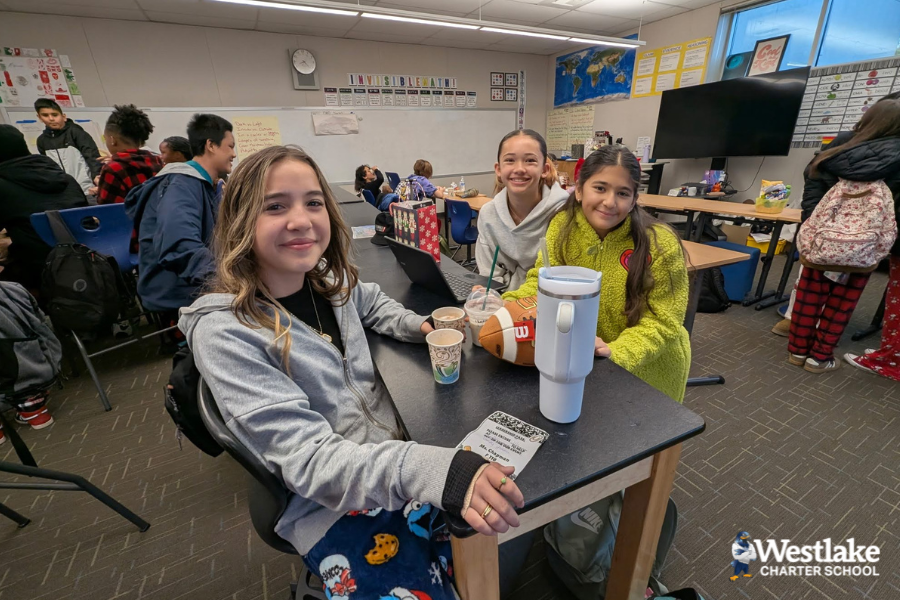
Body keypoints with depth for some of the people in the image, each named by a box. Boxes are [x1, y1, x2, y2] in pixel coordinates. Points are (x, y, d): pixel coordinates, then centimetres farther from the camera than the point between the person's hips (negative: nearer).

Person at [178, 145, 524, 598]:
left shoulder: (331, 280, -4)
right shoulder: (223, 333, -20)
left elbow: (374, 304, 20)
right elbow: (310, 461, -24)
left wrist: (421, 326, -1)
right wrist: (439, 470, -38)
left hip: (398, 450, 5)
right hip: (332, 507, -4)